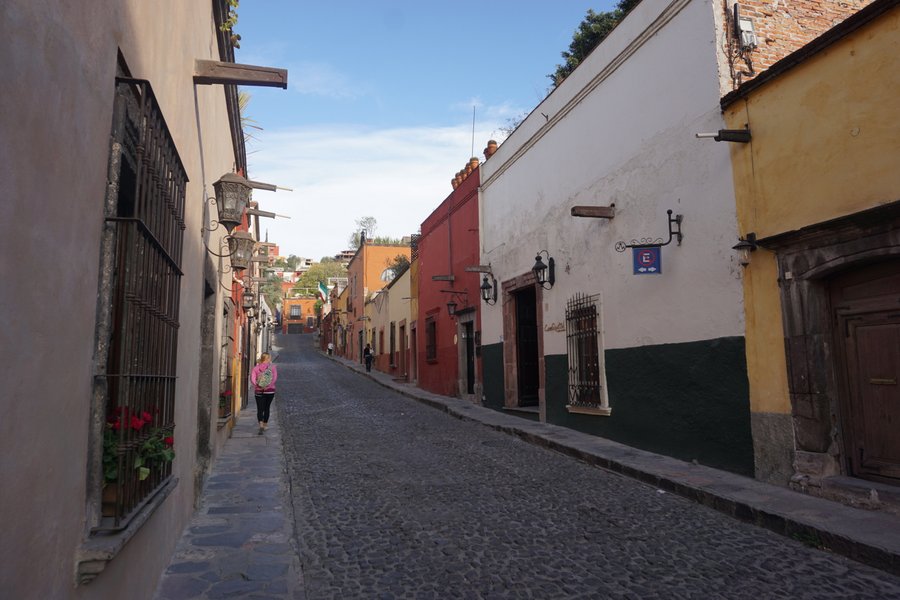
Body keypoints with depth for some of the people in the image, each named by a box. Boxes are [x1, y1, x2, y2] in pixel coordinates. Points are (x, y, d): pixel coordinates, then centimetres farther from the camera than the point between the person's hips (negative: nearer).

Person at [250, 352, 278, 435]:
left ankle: (261, 425, -21)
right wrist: (268, 385, -19)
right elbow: (274, 378, -16)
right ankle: (265, 425, 28)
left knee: (260, 409, 0)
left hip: (259, 391, 0)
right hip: (270, 391, 0)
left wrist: (257, 385, -18)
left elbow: (252, 379, -11)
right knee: (266, 408, 17)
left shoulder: (256, 368, 2)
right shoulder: (272, 367, -2)